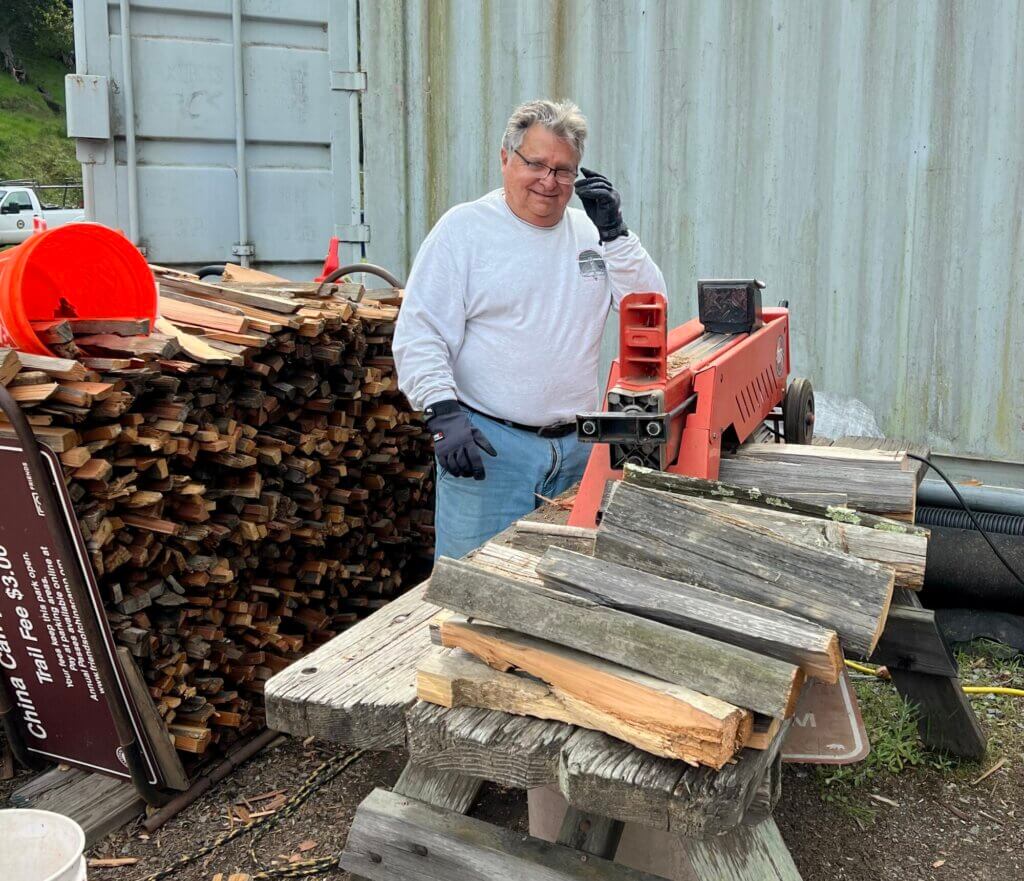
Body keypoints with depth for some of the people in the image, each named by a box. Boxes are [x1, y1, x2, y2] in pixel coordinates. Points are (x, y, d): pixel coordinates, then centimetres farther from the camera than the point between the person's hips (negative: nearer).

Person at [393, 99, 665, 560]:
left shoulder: (591, 233, 11)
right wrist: (444, 414, -19)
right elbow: (419, 335, -7)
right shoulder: (464, 228, -3)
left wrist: (613, 231, -4)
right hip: (487, 444, -4)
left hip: (577, 447, 5)